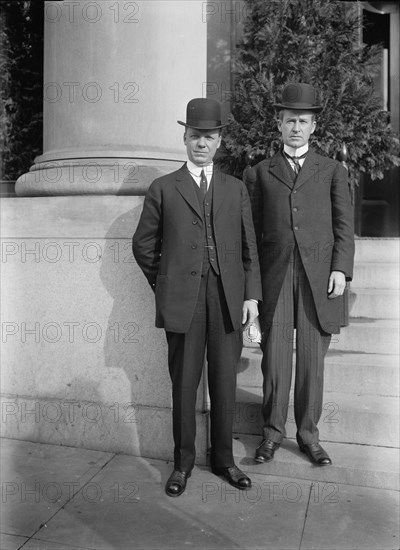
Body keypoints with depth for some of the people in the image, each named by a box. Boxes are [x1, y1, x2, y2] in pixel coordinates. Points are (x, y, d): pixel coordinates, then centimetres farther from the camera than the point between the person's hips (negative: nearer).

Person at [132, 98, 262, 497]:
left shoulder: (236, 189, 13)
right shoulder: (163, 189, 6)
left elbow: (249, 247, 11)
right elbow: (143, 245, 10)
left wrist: (251, 295, 4)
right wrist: (165, 287, 9)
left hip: (228, 299, 2)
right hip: (183, 301, -2)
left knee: (224, 382, 9)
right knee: (184, 384, 6)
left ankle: (223, 458, 27)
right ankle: (183, 463, 23)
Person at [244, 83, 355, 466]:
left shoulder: (332, 171, 15)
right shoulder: (259, 172, 14)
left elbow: (344, 225, 8)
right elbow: (251, 230, 9)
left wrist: (340, 269, -5)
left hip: (319, 275, 1)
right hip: (275, 274, 0)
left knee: (312, 357, 5)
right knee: (275, 355, 1)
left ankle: (308, 434, 19)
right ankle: (272, 431, 17)